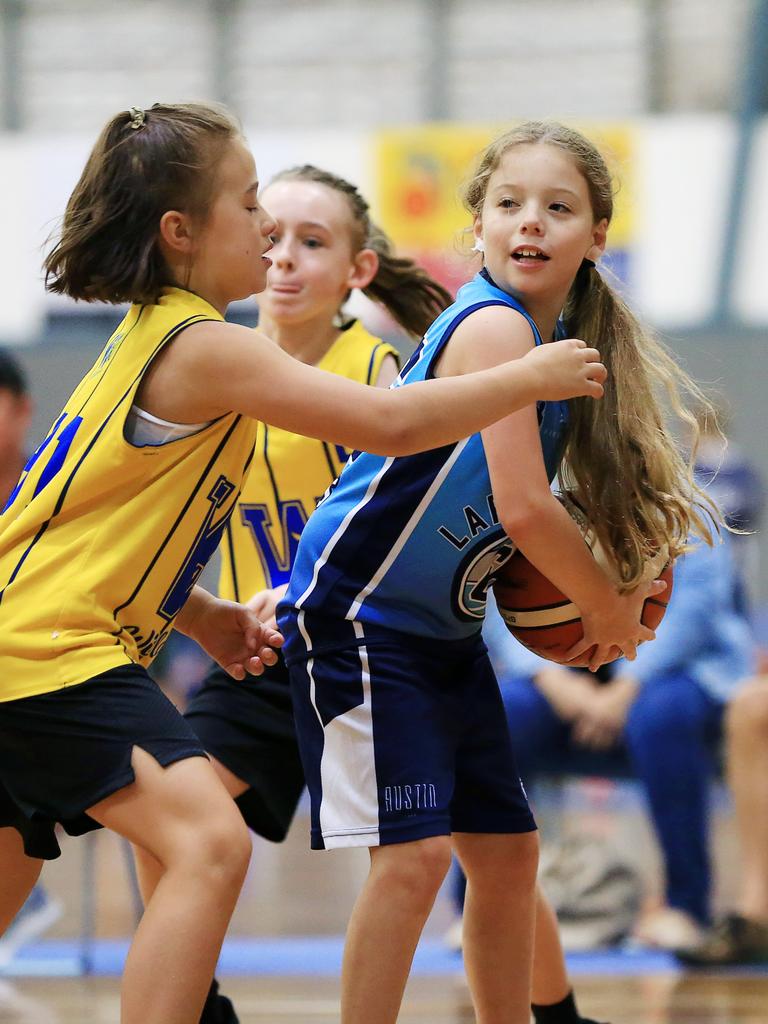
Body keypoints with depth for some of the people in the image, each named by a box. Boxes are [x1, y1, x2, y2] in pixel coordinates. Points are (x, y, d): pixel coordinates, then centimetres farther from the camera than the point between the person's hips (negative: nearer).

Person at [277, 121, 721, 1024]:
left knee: (506, 852, 12)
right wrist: (609, 611, -9)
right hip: (357, 612, -9)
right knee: (414, 851, -15)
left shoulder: (562, 346, 6)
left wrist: (615, 592, -4)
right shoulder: (494, 328, -21)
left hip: (445, 628, 9)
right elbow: (522, 510, -24)